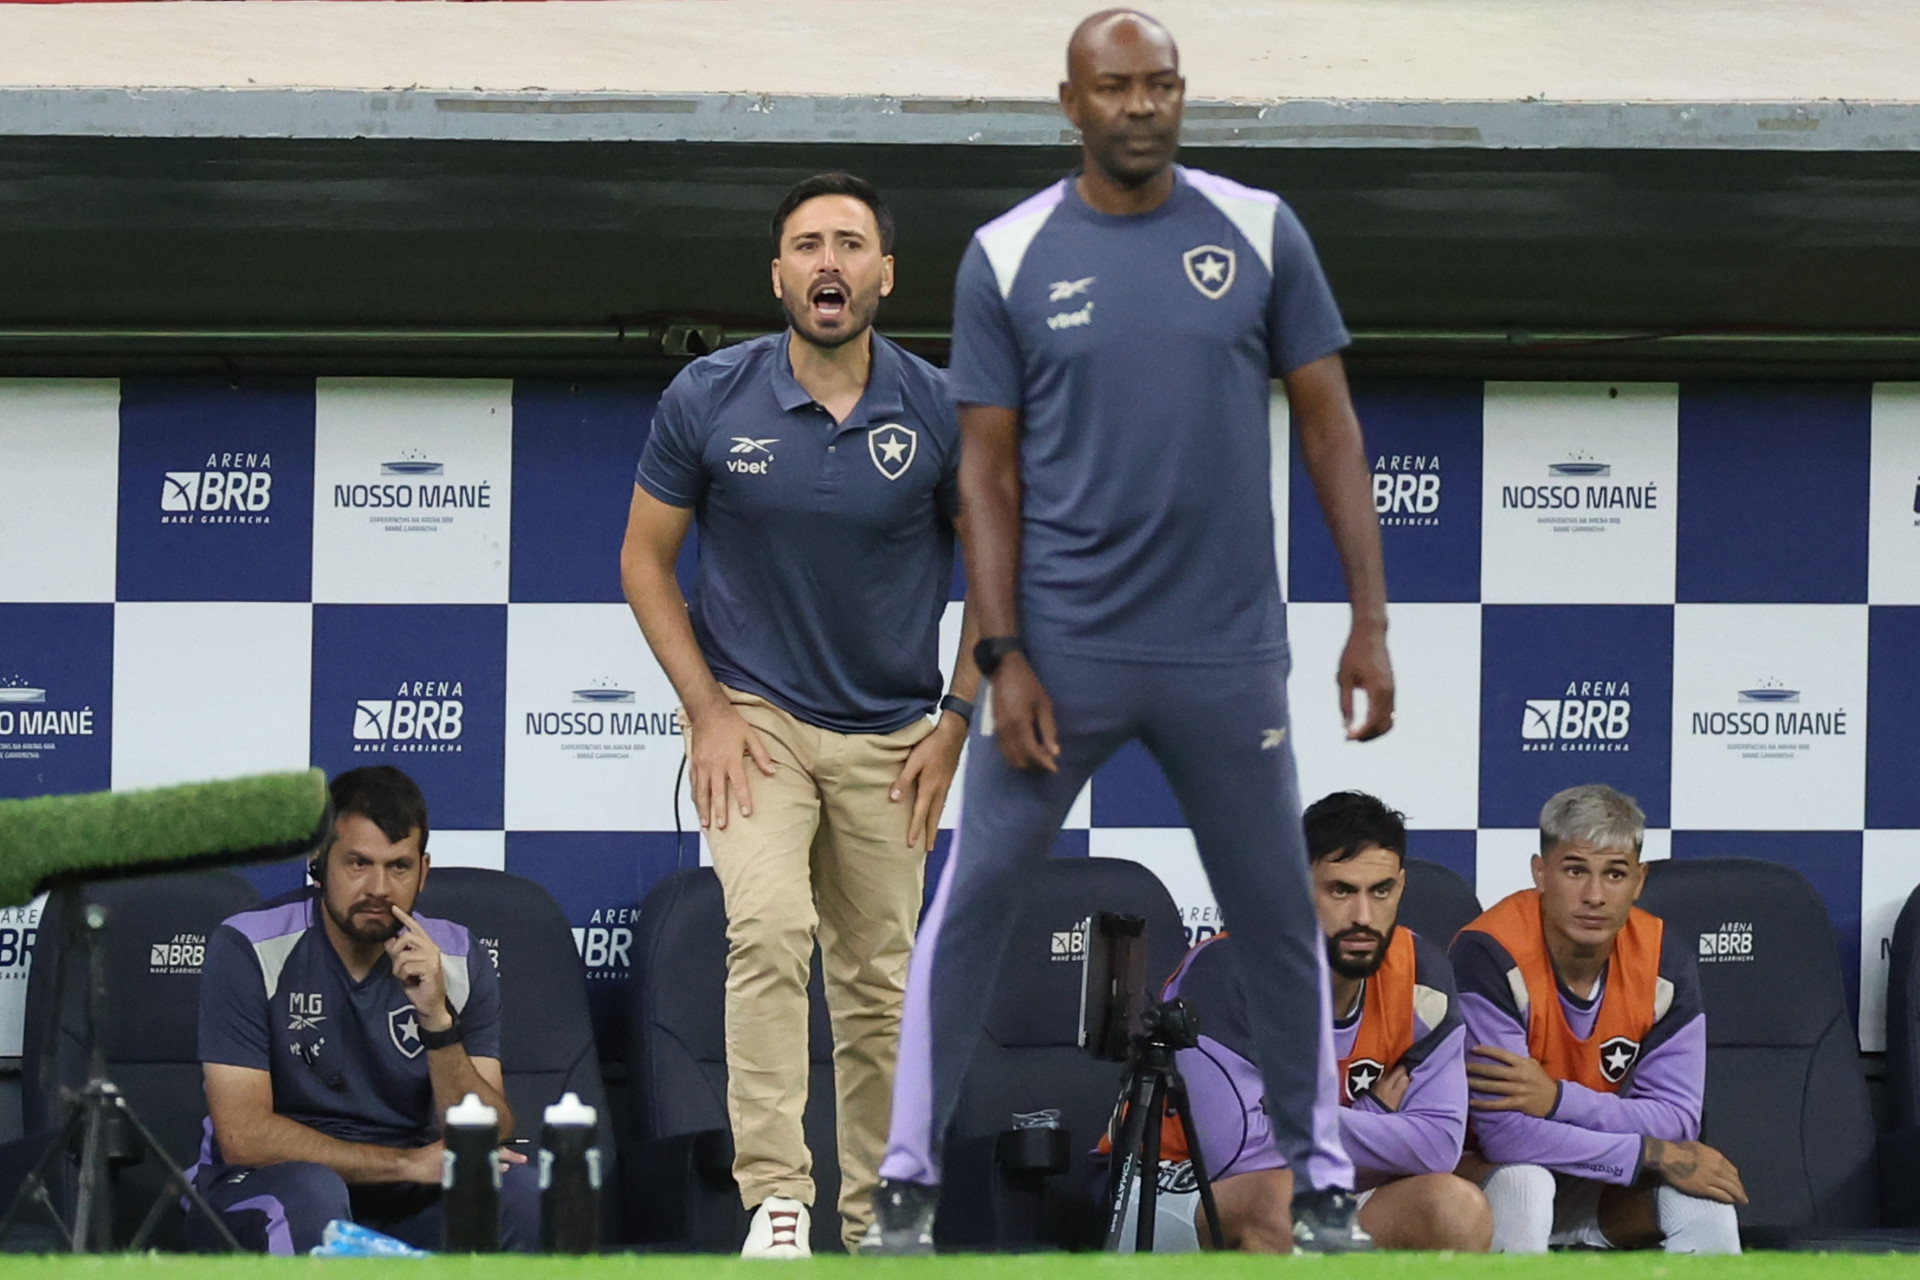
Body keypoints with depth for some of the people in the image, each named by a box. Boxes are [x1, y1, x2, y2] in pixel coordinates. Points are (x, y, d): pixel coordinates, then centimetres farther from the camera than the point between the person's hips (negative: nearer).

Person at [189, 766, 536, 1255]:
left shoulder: (460, 964, 0)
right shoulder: (249, 951, -10)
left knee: (521, 1189, -24)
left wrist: (438, 1021, -24)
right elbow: (243, 1135, -17)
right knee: (310, 1191, -36)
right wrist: (410, 1163, -22)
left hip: (406, 1207, 3)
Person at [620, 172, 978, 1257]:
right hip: (753, 718, -2)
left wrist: (958, 724, -1)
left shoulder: (943, 413, -7)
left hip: (889, 739, 2)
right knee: (771, 929, -24)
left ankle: (875, 1217, 18)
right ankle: (776, 1195, -25)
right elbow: (646, 557, 2)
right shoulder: (709, 399, -9)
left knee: (879, 983, 6)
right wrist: (709, 709, -6)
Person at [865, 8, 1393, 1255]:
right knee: (972, 902, 0)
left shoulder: (1260, 231, -1)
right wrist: (1002, 656, -7)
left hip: (1228, 651, 1)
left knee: (1281, 918, 9)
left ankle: (1321, 1178, 23)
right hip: (1066, 647, -1)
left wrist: (1370, 622, -2)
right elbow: (990, 472, 0)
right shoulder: (1008, 257, -2)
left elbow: (1330, 427, 3)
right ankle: (910, 1174, 10)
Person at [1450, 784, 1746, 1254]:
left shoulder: (1665, 961, -8)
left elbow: (1676, 1117, -10)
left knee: (1702, 1193, -23)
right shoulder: (1488, 956, -24)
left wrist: (1559, 1099, -27)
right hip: (1490, 1174, -4)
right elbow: (1504, 1132, -28)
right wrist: (1653, 1154, -25)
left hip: (1603, 1191, 5)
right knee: (1523, 1184, -37)